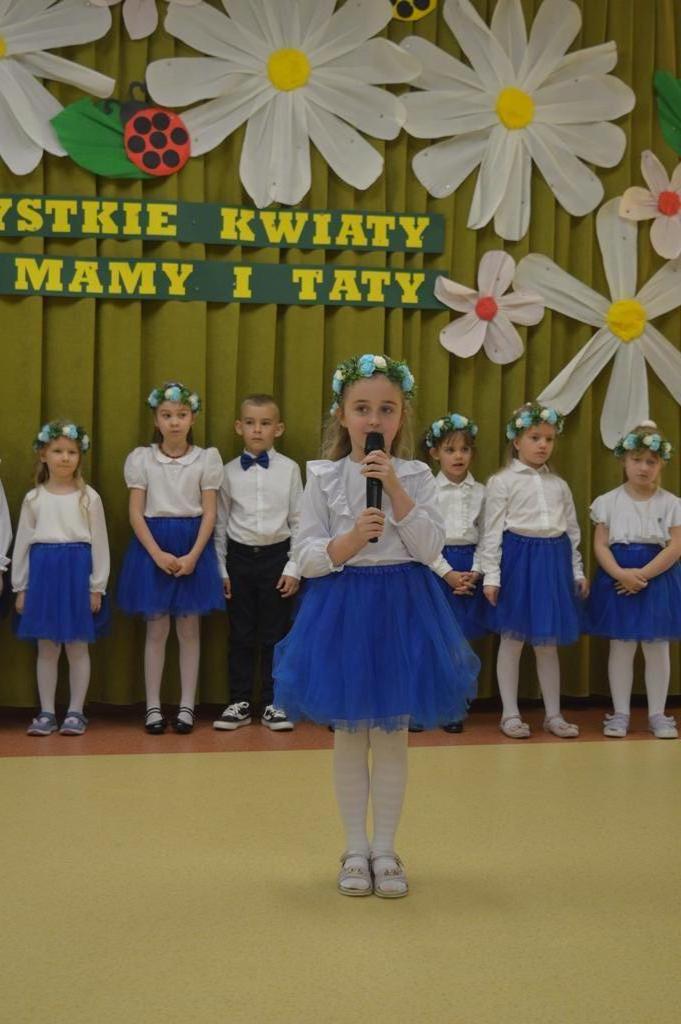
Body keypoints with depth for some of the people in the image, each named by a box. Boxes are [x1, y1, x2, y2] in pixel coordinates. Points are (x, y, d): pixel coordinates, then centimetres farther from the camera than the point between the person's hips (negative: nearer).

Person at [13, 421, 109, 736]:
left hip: (77, 572, -2)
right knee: (46, 649, 7)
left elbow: (99, 542, 0)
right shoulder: (33, 498, 6)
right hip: (43, 573, 2)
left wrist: (97, 586, -3)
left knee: (77, 648, 4)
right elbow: (22, 543, 8)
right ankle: (47, 713, 14)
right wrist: (20, 587, 5)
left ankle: (75, 712, 13)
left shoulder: (89, 497, 0)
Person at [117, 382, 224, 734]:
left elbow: (209, 513, -1)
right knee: (156, 629, 3)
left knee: (189, 629, 5)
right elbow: (136, 513, -1)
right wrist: (157, 553, -13)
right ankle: (153, 706, 10)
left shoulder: (206, 458, 2)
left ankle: (187, 705, 12)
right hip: (153, 546, 0)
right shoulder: (142, 458, 2)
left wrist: (193, 555, -12)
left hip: (193, 546, 0)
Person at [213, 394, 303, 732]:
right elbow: (220, 523, 6)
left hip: (276, 556, -1)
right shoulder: (229, 472, 2)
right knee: (241, 635, 8)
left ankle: (272, 704, 16)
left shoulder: (289, 469, -2)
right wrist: (221, 569, 4)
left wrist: (294, 568, -4)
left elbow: (298, 522, 0)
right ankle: (239, 703, 17)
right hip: (239, 556, 1)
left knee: (275, 634, 5)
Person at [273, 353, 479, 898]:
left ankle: (384, 849, 20)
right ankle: (355, 850, 21)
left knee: (393, 736, 6)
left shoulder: (416, 476, 0)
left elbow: (431, 549, -10)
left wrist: (396, 490, -17)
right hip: (342, 607, 0)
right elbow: (307, 558, -4)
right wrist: (351, 539, -21)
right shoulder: (323, 477, -2)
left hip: (403, 607, 0)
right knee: (349, 736, 7)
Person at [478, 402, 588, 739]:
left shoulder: (559, 485, 13)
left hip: (553, 561, 5)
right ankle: (510, 714, 13)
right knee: (512, 640, 4)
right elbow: (492, 531, -7)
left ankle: (553, 714, 19)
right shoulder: (502, 481, -3)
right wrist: (491, 575, -11)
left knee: (548, 643, 11)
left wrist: (577, 572, 14)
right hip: (517, 560, -4)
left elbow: (572, 531, 17)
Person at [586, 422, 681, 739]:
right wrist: (621, 574, -20)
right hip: (617, 579, 0)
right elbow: (600, 546, -4)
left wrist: (642, 574, -17)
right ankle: (620, 714, 14)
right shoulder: (609, 501, -1)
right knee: (620, 647, 5)